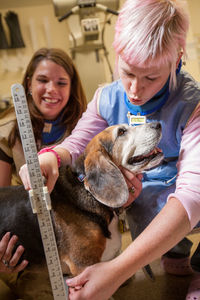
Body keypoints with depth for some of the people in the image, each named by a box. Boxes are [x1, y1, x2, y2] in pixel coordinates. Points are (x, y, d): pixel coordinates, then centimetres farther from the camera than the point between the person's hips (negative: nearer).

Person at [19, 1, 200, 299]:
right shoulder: (107, 98, -13)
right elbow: (76, 143, -6)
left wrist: (119, 269, -51)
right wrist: (50, 156, -35)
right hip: (139, 195, 5)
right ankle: (174, 256, 6)